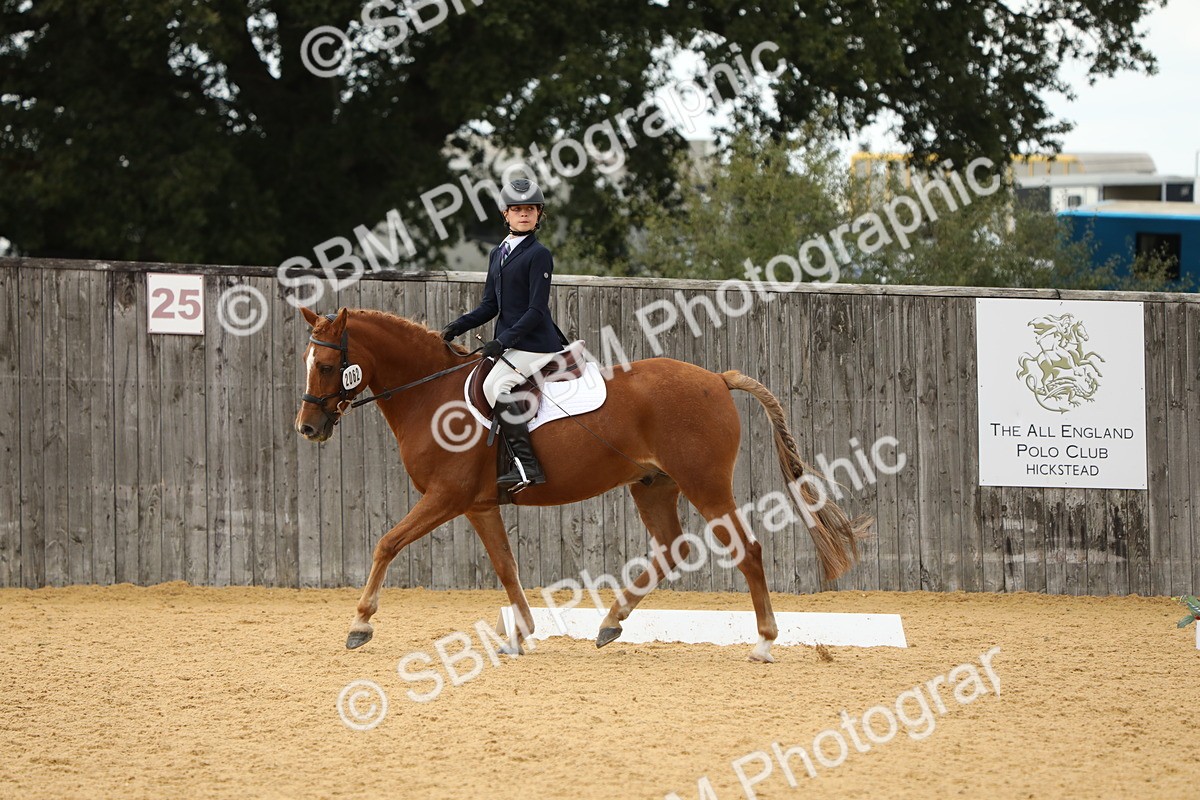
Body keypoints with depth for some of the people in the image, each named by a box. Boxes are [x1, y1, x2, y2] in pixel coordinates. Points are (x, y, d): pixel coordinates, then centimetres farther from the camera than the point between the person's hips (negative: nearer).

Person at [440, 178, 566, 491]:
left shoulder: (538, 255, -10)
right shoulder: (499, 254, 15)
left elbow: (536, 310, -15)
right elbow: (491, 305, 16)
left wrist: (504, 341, -23)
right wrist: (457, 327, 2)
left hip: (536, 343, -10)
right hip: (510, 344, 10)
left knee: (495, 384, -28)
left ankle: (526, 464, -31)